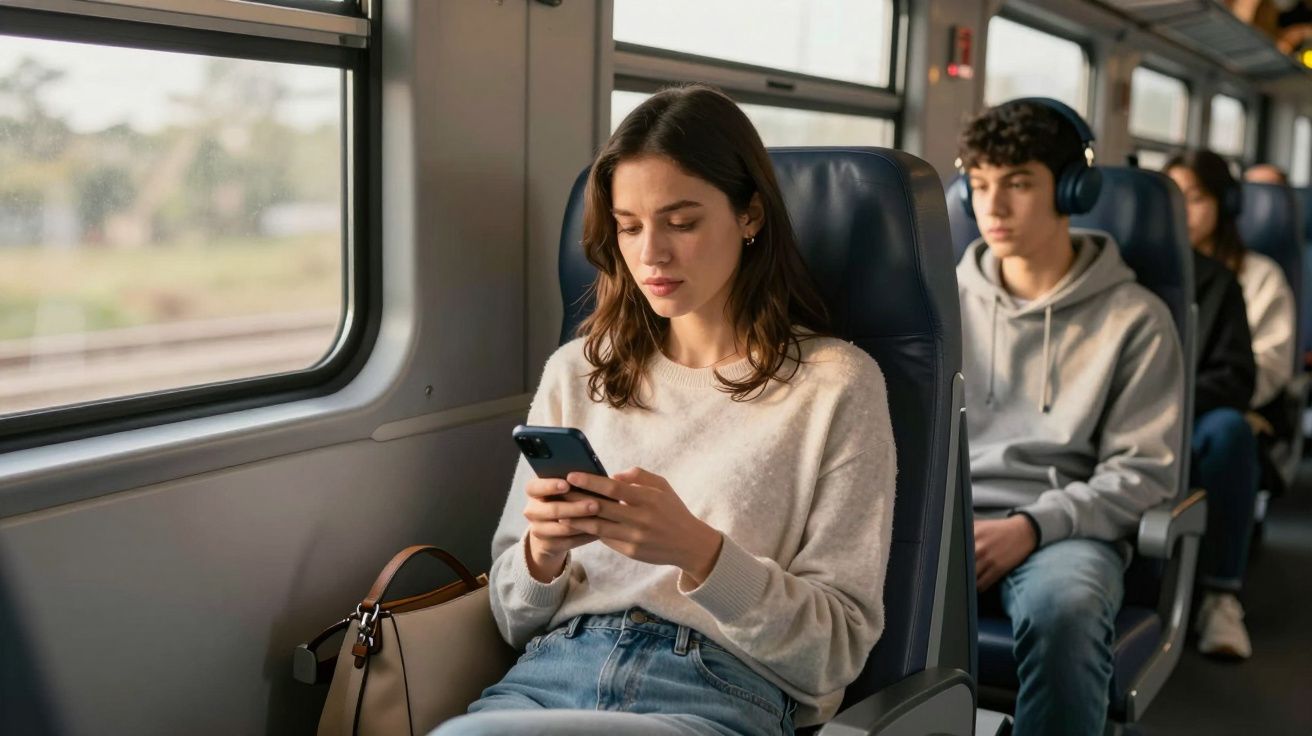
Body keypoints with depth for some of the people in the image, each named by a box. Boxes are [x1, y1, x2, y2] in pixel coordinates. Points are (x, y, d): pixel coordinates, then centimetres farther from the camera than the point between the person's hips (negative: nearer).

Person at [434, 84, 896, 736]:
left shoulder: (836, 384, 2)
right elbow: (517, 621, 16)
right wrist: (543, 551, -8)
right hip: (551, 673, 5)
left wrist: (698, 551, -18)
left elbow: (838, 652, -1)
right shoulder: (577, 371, 13)